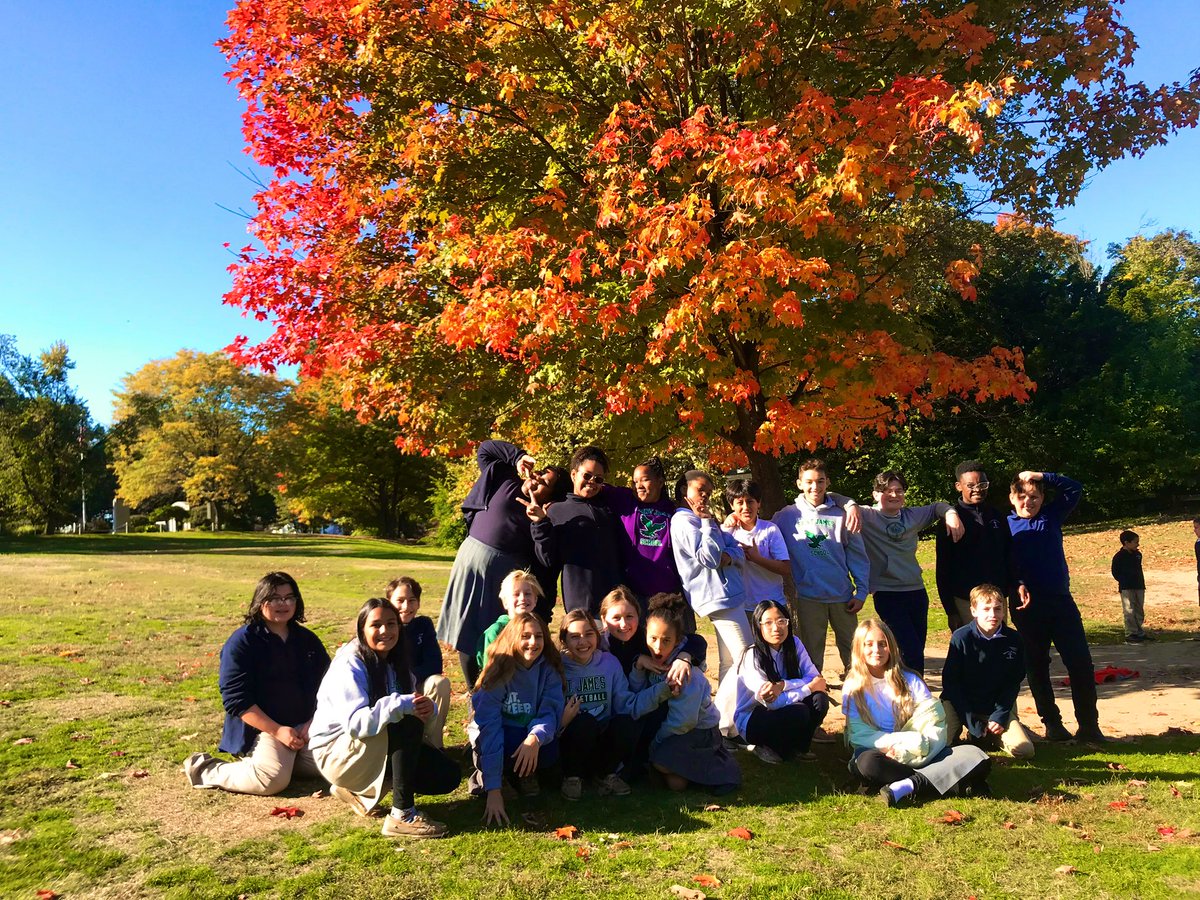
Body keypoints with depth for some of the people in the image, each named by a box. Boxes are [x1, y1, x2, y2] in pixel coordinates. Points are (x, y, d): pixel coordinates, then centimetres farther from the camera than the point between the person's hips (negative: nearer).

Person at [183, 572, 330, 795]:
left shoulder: (307, 640, 11)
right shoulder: (241, 642, -6)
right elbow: (236, 700, -13)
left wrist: (313, 722, -4)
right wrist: (277, 731, -18)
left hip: (303, 727, 6)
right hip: (261, 727, -5)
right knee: (272, 779, -30)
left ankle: (284, 759, 10)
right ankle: (206, 769, -3)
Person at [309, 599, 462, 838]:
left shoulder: (395, 661, 3)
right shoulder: (350, 665, -20)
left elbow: (413, 706, -3)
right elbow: (355, 723, -32)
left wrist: (427, 707, -27)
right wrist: (401, 705, -43)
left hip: (382, 749, 8)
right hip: (337, 752, -8)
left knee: (448, 776, -3)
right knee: (410, 722, -32)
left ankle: (357, 789, 10)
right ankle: (402, 815, -25)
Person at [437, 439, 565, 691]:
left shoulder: (546, 517, 2)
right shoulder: (504, 481, 6)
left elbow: (546, 558, -12)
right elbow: (484, 449, 13)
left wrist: (539, 521, -20)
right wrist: (518, 456, 2)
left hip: (505, 572, -1)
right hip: (472, 560, 2)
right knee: (467, 634, 6)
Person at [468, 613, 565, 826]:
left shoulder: (549, 670, -12)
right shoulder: (499, 672, -24)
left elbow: (551, 712, -19)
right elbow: (489, 726, -30)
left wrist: (535, 738, -45)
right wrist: (493, 789, -37)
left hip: (529, 735, 3)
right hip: (495, 736, -3)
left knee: (549, 752, -29)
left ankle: (525, 775, 6)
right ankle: (484, 774, -1)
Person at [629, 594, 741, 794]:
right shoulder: (650, 660, -5)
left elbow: (683, 721, -23)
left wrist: (655, 740, -13)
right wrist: (638, 668, -22)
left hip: (701, 729, -6)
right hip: (670, 728, 6)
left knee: (662, 760, -26)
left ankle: (721, 769, -5)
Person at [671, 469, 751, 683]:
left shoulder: (703, 518, 19)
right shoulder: (683, 521, -9)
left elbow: (739, 552, 13)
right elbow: (710, 558, -19)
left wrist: (728, 556, -11)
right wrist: (707, 522, -12)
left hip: (724, 595, 10)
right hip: (719, 597, -10)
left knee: (730, 662, 14)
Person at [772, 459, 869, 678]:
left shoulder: (840, 515, 1)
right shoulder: (786, 516, -1)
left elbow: (858, 555, 2)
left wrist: (861, 592, -1)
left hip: (842, 595, 1)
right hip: (808, 596, -1)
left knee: (851, 647, 12)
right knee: (812, 652, 8)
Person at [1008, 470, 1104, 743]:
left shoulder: (1052, 516, 11)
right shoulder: (1004, 526, 2)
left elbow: (1074, 488, 7)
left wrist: (1040, 476, -1)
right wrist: (1018, 585, -21)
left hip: (1062, 600, 2)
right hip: (1027, 605, -2)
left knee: (1081, 662, -1)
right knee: (1037, 666, 7)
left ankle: (1089, 725, 9)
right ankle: (1052, 723, 19)